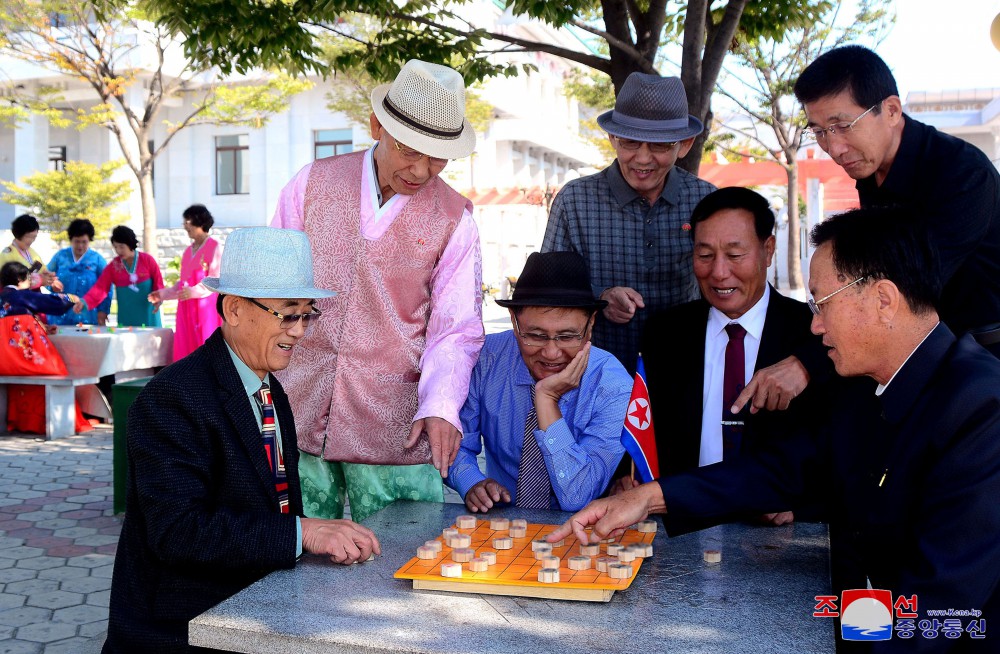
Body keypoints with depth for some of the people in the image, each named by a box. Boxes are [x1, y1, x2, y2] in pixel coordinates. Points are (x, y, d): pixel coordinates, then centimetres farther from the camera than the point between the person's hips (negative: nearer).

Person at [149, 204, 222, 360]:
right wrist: (163, 294, 17)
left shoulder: (214, 247, -5)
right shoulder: (188, 251, 18)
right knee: (186, 350, 2)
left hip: (205, 307, -7)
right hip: (187, 309, 7)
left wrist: (193, 291, -23)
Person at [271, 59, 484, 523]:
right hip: (296, 416, 1)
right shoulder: (311, 184, 5)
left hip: (393, 430, -1)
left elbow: (457, 328, 1)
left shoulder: (454, 219, 3)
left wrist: (440, 406, -15)